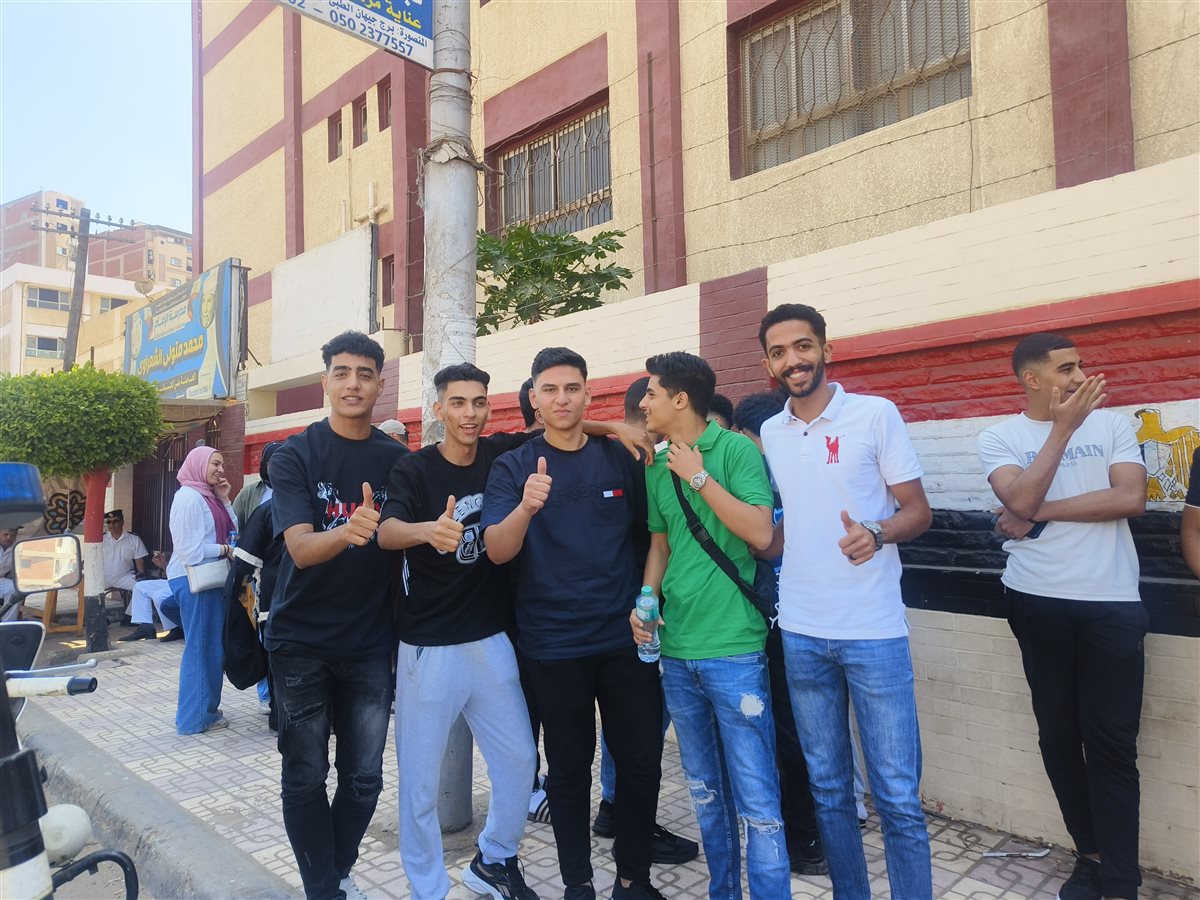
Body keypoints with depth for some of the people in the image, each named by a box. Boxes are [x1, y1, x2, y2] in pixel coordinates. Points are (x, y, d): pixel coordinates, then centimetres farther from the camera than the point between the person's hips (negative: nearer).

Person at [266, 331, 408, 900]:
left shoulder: (399, 460, 1)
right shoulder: (295, 455, -6)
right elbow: (300, 549, -19)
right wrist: (346, 533, -38)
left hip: (370, 641, 2)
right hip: (302, 639, -2)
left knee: (363, 778, 10)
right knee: (306, 777, 6)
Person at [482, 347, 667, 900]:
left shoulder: (620, 459, 3)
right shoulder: (513, 467, -3)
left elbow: (648, 536, 11)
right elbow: (497, 551, -15)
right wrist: (527, 506, -34)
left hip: (627, 636, 2)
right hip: (555, 643, -2)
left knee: (642, 761, 8)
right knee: (570, 767, 11)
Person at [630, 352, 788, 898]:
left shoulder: (736, 450, -8)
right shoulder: (657, 468, 10)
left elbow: (761, 533, -17)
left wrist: (699, 477, -15)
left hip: (733, 649, -6)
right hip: (676, 650, 6)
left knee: (756, 800, 0)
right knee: (705, 791, 19)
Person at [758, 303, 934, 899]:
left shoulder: (876, 414, -4)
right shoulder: (769, 433, 8)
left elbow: (918, 510, -4)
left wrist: (877, 533, -22)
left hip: (874, 630, -3)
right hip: (801, 633, 4)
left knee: (898, 795, 3)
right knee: (828, 788, 15)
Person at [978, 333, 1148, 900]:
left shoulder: (1112, 425, 5)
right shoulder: (998, 438, 2)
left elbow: (1131, 499, -9)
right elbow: (1021, 501, -15)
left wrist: (1039, 513, -10)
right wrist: (1063, 427, -13)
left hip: (1111, 603, 0)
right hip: (1038, 602, 0)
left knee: (1112, 742, 1)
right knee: (1058, 733, 10)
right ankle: (1091, 853, 27)